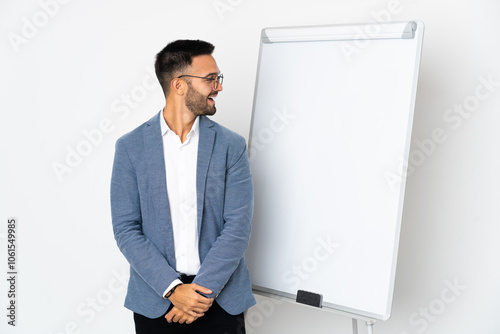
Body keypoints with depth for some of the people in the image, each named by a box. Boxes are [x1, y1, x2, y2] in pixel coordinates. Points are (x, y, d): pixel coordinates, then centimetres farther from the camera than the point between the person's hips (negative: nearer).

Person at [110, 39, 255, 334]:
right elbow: (126, 228, -7)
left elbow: (239, 226, -8)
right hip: (155, 298, 0)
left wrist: (203, 289, -15)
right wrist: (173, 288, -15)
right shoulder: (131, 147, -4)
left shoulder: (232, 146, -4)